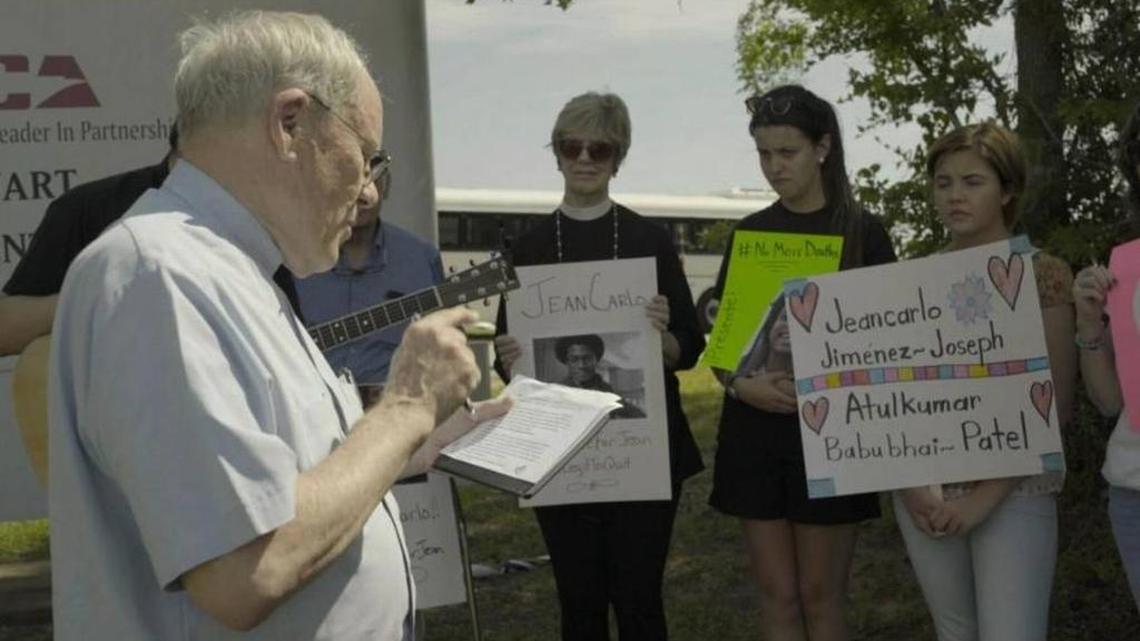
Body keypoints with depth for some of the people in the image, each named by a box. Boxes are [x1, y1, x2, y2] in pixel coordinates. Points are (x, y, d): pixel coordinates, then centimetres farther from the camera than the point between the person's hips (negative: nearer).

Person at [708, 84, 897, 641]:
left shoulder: (862, 232, -2)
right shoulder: (749, 233, 8)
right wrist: (741, 384, -13)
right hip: (754, 430, 3)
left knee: (820, 596, 3)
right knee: (777, 595, 7)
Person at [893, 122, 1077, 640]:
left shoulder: (1043, 275, -4)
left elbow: (1056, 404, -8)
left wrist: (987, 495, -14)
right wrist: (907, 482, -7)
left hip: (1012, 491, -4)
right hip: (925, 493, 4)